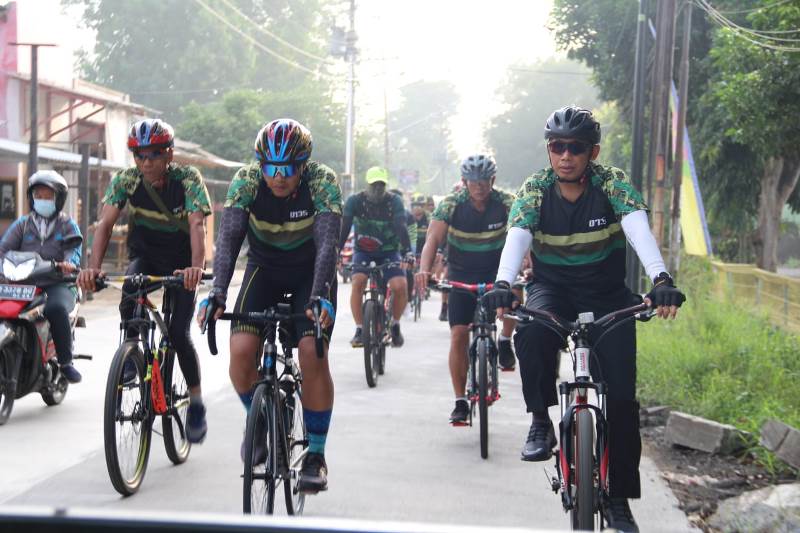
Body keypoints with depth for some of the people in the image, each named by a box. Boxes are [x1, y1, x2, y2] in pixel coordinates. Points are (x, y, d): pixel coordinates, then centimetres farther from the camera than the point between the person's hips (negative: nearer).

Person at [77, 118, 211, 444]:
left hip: (181, 262, -2)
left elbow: (197, 225, -34)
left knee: (178, 333, -14)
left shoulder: (188, 179, -21)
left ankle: (196, 403, 4)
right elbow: (105, 223, -24)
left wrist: (197, 267, -52)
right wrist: (93, 267, -41)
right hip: (144, 256, 2)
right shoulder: (125, 181, -15)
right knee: (130, 295, -32)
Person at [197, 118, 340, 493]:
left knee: (312, 353, -21)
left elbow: (327, 244, -35)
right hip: (264, 269, 2)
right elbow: (228, 239, -28)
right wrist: (217, 294, -43)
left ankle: (316, 455, -5)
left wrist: (319, 297, -50)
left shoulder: (323, 182, -25)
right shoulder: (246, 181, -21)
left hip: (311, 273, -2)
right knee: (241, 350, -19)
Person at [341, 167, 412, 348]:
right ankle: (359, 330, -15)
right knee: (358, 283, -27)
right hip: (363, 251, 0)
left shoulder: (394, 201, -12)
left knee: (400, 286, -22)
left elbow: (401, 227, -22)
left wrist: (407, 251, -38)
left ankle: (395, 325, 4)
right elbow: (344, 228, -17)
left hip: (389, 252, 0)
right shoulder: (355, 201, -11)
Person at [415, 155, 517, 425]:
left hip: (496, 268, 0)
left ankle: (505, 340, -1)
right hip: (462, 274, 0)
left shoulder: (505, 203, -14)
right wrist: (424, 269, -39)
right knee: (458, 335, -8)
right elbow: (433, 238, -22)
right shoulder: (450, 205, -14)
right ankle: (460, 401, 1)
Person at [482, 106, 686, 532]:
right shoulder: (534, 190, -12)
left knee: (621, 396, -9)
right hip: (551, 289, 0)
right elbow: (516, 238, -27)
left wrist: (661, 280, -50)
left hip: (606, 293, 0)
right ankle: (541, 422, -16)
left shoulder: (612, 184, -15)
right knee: (531, 333, -36)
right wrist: (502, 285, -48)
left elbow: (639, 229, -31)